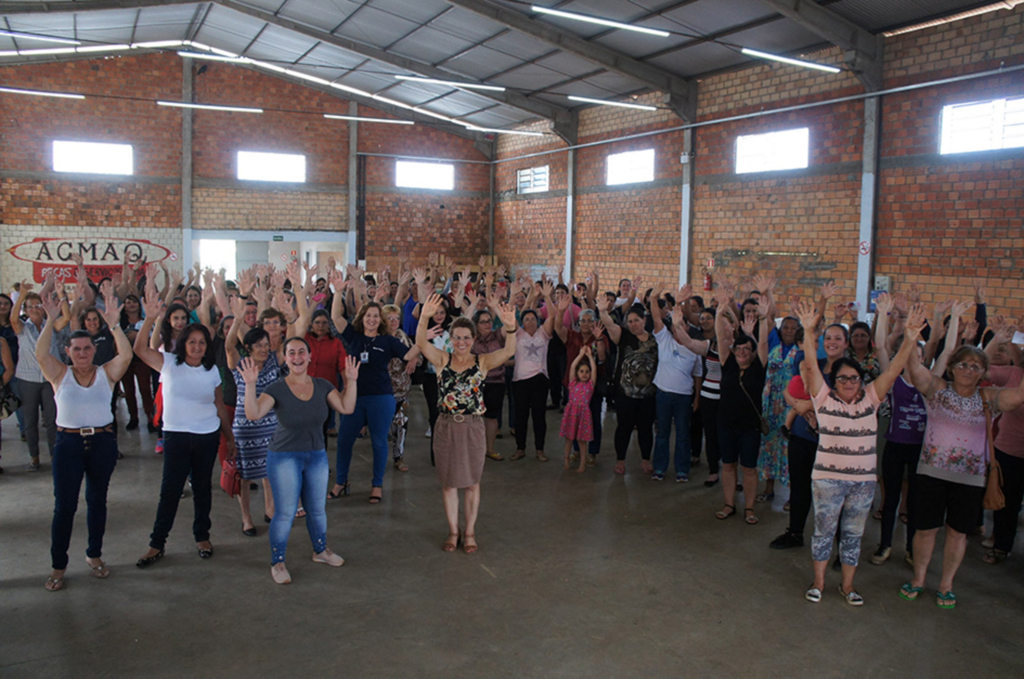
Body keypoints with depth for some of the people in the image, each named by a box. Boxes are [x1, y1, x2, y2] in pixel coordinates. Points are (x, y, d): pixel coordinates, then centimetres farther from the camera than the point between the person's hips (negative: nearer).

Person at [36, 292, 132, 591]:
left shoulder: (106, 373, 2)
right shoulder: (60, 374, 2)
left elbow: (126, 354, -15)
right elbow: (40, 353, -14)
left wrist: (114, 324, -25)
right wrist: (51, 320, -24)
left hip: (103, 441, 1)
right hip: (68, 443, -1)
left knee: (97, 501, 13)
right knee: (64, 505, 1)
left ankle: (94, 554, 29)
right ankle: (58, 565, 14)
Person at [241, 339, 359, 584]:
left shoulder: (322, 386, 0)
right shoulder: (277, 389, -12)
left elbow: (347, 408, -5)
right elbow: (253, 414, -24)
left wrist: (351, 381, -13)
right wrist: (250, 384, -34)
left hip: (317, 456, 4)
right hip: (284, 457, -4)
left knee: (317, 509, 15)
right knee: (286, 512, -2)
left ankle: (320, 550, 38)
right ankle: (277, 562, 16)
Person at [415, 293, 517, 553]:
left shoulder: (483, 362, -3)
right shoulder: (442, 359, -2)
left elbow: (508, 351, -19)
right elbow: (421, 343, -19)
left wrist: (511, 328, -38)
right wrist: (424, 318, -38)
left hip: (473, 428, -1)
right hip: (446, 427, 1)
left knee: (472, 483, 11)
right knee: (448, 482, 11)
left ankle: (470, 532, 27)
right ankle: (453, 531, 28)